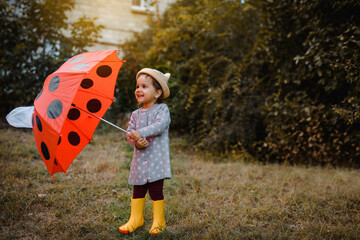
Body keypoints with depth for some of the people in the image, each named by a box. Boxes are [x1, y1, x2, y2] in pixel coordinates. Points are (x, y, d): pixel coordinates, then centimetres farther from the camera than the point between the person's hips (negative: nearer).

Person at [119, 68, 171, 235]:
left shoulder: (162, 109, -3)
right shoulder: (136, 114, 12)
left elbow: (160, 125, -20)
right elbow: (129, 132, 5)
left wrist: (140, 133, -29)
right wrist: (136, 141, -17)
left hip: (156, 158, -5)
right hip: (140, 158, 5)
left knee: (155, 190, -1)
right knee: (138, 190, 10)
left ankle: (158, 221, 14)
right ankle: (136, 219, 24)